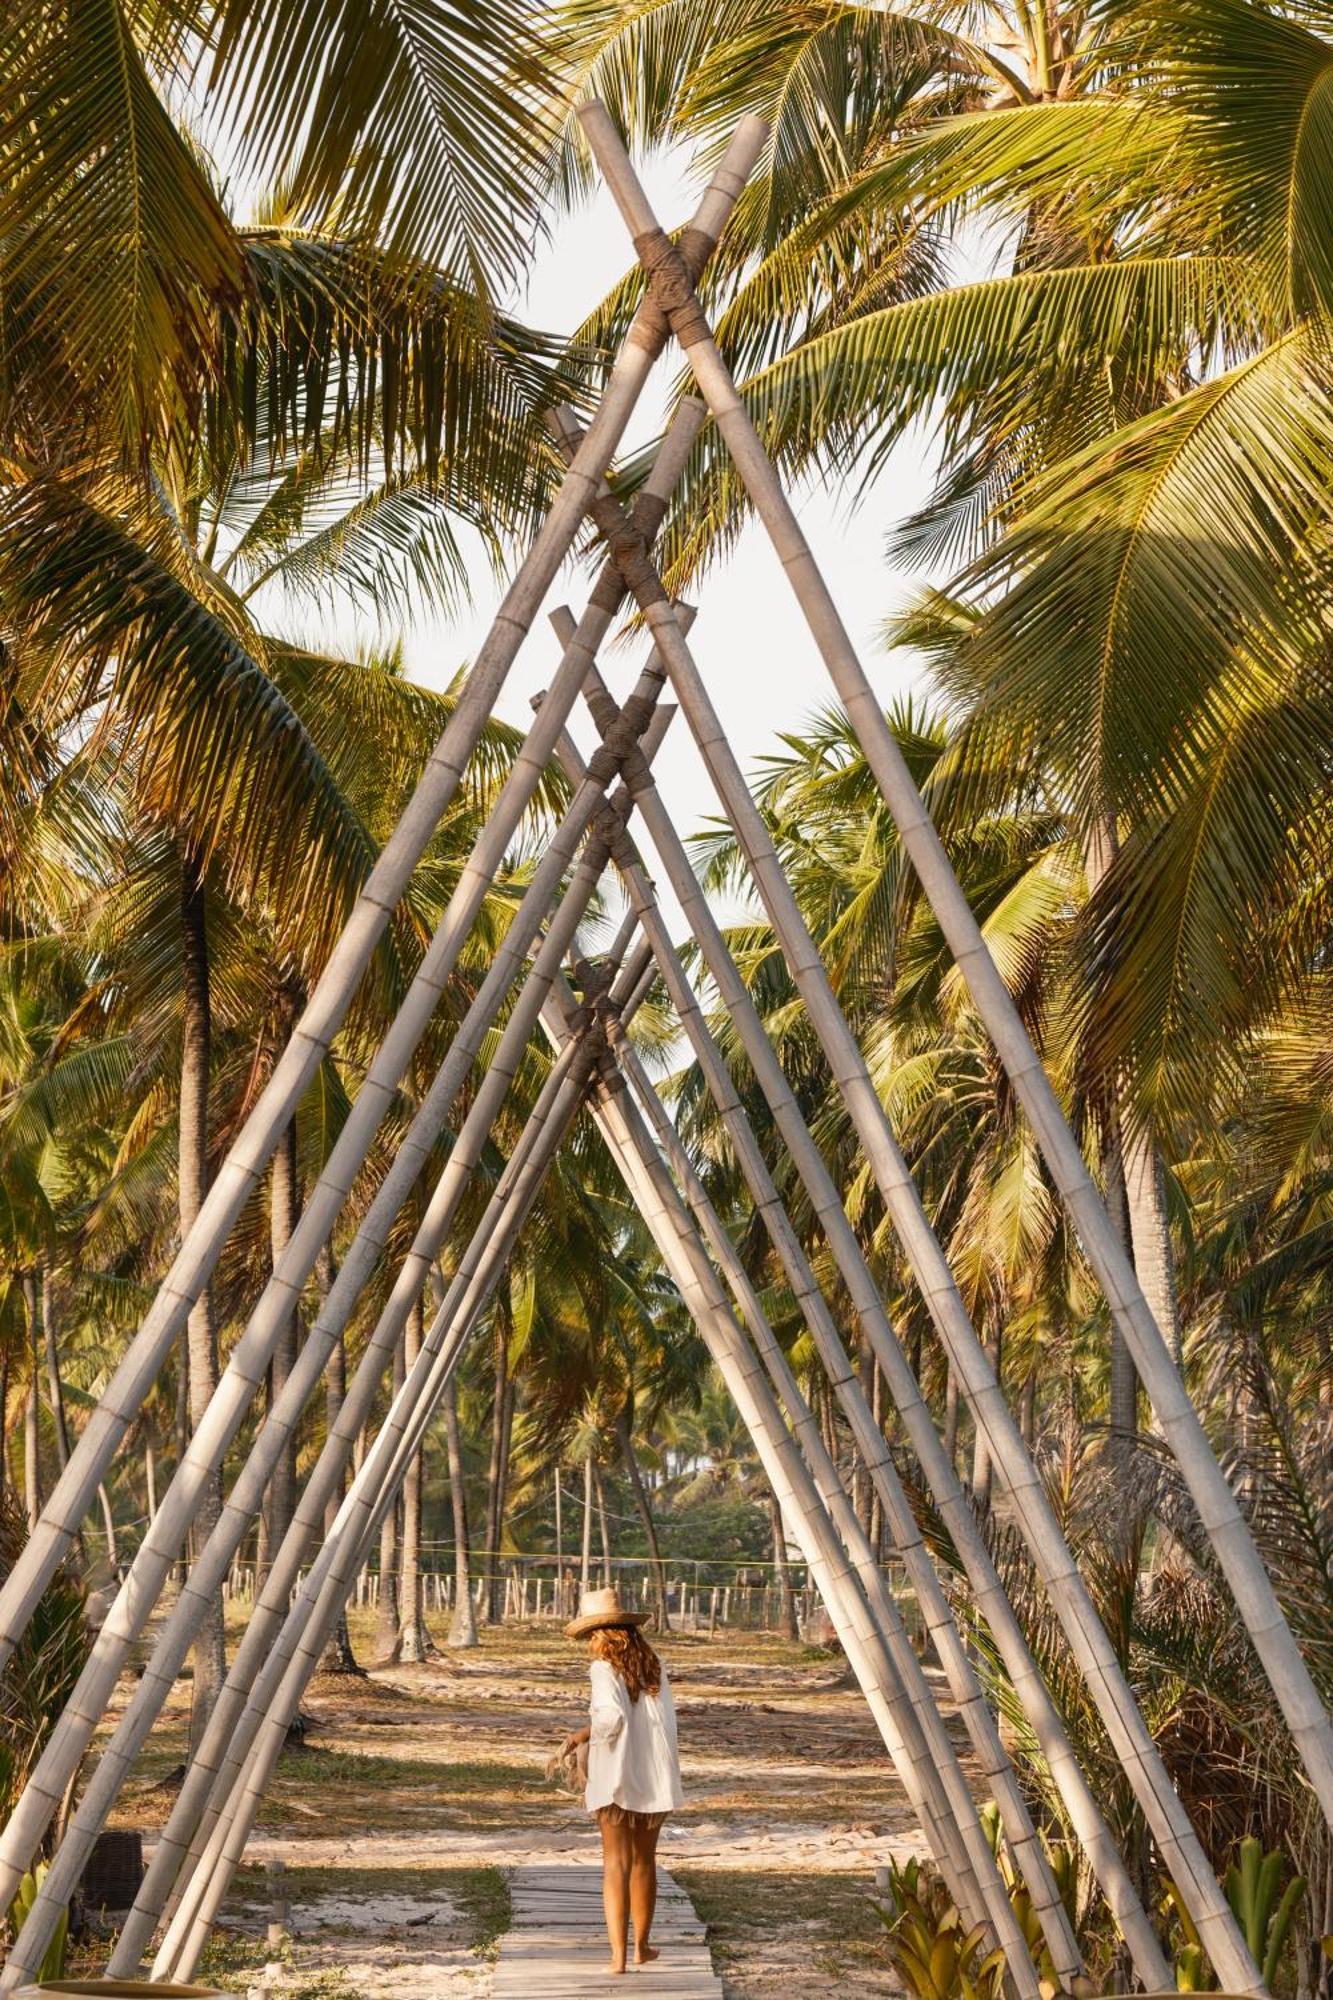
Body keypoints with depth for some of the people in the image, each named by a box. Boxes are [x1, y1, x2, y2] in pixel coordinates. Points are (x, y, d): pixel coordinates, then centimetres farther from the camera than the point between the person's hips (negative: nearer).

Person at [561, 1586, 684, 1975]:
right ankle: (641, 1946, 29)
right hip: (654, 1777, 5)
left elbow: (610, 1718, -23)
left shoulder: (605, 1668, -11)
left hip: (616, 1778, -5)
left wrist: (579, 1736, -7)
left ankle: (618, 1954, -6)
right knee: (644, 1861, 18)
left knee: (616, 1863, 0)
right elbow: (667, 1720, 8)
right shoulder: (653, 1665, 5)